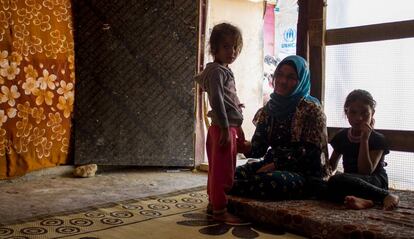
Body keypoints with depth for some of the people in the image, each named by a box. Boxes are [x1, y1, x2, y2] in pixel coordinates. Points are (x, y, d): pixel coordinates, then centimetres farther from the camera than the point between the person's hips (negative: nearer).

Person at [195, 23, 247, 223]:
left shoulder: (225, 71, 18)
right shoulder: (216, 71, -13)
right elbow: (217, 101, -22)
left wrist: (238, 128, 23)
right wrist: (225, 129, -23)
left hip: (230, 127, 10)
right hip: (223, 128, -10)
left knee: (217, 169, 17)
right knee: (222, 170, -3)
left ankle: (213, 204, 29)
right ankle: (220, 210, 6)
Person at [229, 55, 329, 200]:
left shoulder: (311, 109, -6)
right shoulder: (269, 109, 9)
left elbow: (311, 152, -14)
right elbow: (258, 149, 4)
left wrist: (276, 165, -20)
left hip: (305, 173, -4)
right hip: (274, 167, 5)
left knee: (270, 180, -34)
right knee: (236, 173, -22)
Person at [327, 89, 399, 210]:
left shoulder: (378, 139, -5)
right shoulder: (341, 136, 11)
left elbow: (365, 171, -16)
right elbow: (331, 166, 19)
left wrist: (364, 139, -18)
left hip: (375, 182, -5)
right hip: (351, 181, 5)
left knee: (337, 180, -35)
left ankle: (386, 196, -32)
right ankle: (365, 199, -42)